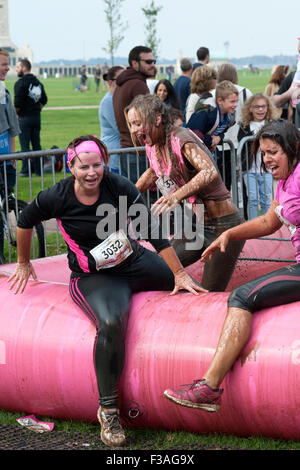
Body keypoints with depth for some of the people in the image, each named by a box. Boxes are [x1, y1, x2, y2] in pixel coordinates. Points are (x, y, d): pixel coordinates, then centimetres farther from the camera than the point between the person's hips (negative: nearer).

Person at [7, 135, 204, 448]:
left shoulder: (120, 188, -13)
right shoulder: (56, 198, -16)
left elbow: (154, 233, -12)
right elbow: (24, 222, 5)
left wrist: (179, 274, -13)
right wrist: (23, 263, 16)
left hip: (134, 262, 4)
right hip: (93, 278, -4)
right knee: (111, 324, -35)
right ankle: (108, 410, -26)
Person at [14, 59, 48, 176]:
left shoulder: (20, 83, -14)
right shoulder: (38, 82, 11)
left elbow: (17, 103, -19)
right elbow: (44, 100, 13)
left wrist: (15, 113, -3)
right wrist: (37, 109, 15)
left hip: (24, 118, -7)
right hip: (37, 117, 7)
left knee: (25, 145, -2)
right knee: (36, 144, 11)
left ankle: (25, 170, -2)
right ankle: (38, 169, 14)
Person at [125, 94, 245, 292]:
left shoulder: (181, 139, -21)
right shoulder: (153, 145, 4)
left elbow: (210, 172, -38)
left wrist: (177, 196, -49)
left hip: (223, 225, -8)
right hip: (197, 224, 9)